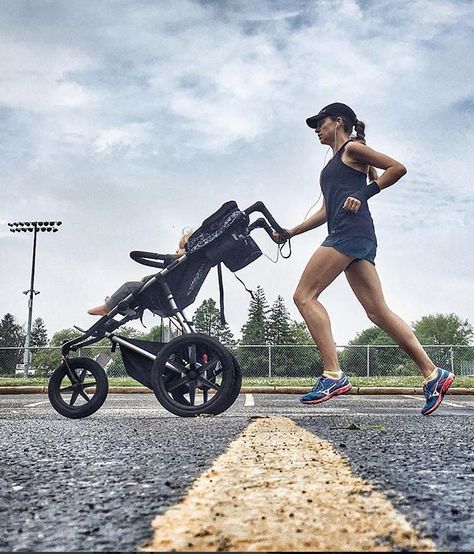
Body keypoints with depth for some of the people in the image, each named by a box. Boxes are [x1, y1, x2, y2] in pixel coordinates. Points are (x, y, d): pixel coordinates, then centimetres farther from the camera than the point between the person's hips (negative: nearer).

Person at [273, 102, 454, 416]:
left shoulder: (352, 148, 6)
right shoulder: (335, 163, 31)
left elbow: (398, 168, -1)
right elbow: (327, 211, 30)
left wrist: (364, 194, -9)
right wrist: (290, 233, 25)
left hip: (351, 231, -9)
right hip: (354, 238, 9)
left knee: (305, 296, -13)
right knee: (378, 311, 1)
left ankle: (333, 375, -20)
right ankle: (433, 374, -2)